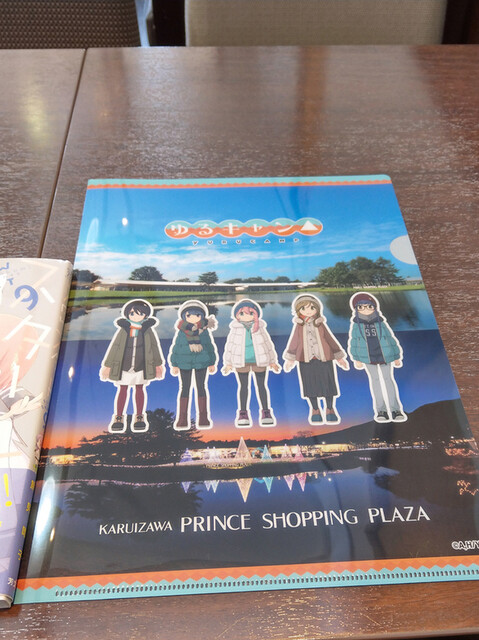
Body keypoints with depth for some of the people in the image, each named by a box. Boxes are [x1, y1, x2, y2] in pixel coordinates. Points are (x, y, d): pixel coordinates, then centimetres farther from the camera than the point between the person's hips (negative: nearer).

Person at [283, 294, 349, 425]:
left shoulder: (321, 324, 1)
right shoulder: (299, 326, 0)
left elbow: (331, 340, 6)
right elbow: (293, 342, 7)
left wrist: (340, 357, 7)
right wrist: (290, 359, 9)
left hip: (325, 359, 0)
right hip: (306, 360, 0)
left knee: (327, 383, 4)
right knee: (310, 384, 6)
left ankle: (329, 409, 19)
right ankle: (315, 410, 20)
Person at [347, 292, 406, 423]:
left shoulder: (382, 323, -2)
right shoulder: (356, 325, -3)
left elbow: (391, 340, 4)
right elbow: (353, 342, 1)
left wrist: (397, 357, 5)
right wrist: (356, 359, 0)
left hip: (385, 356, 0)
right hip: (368, 358, 0)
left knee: (388, 379, 3)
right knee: (374, 380, 5)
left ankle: (395, 409, 8)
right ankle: (381, 410, 11)